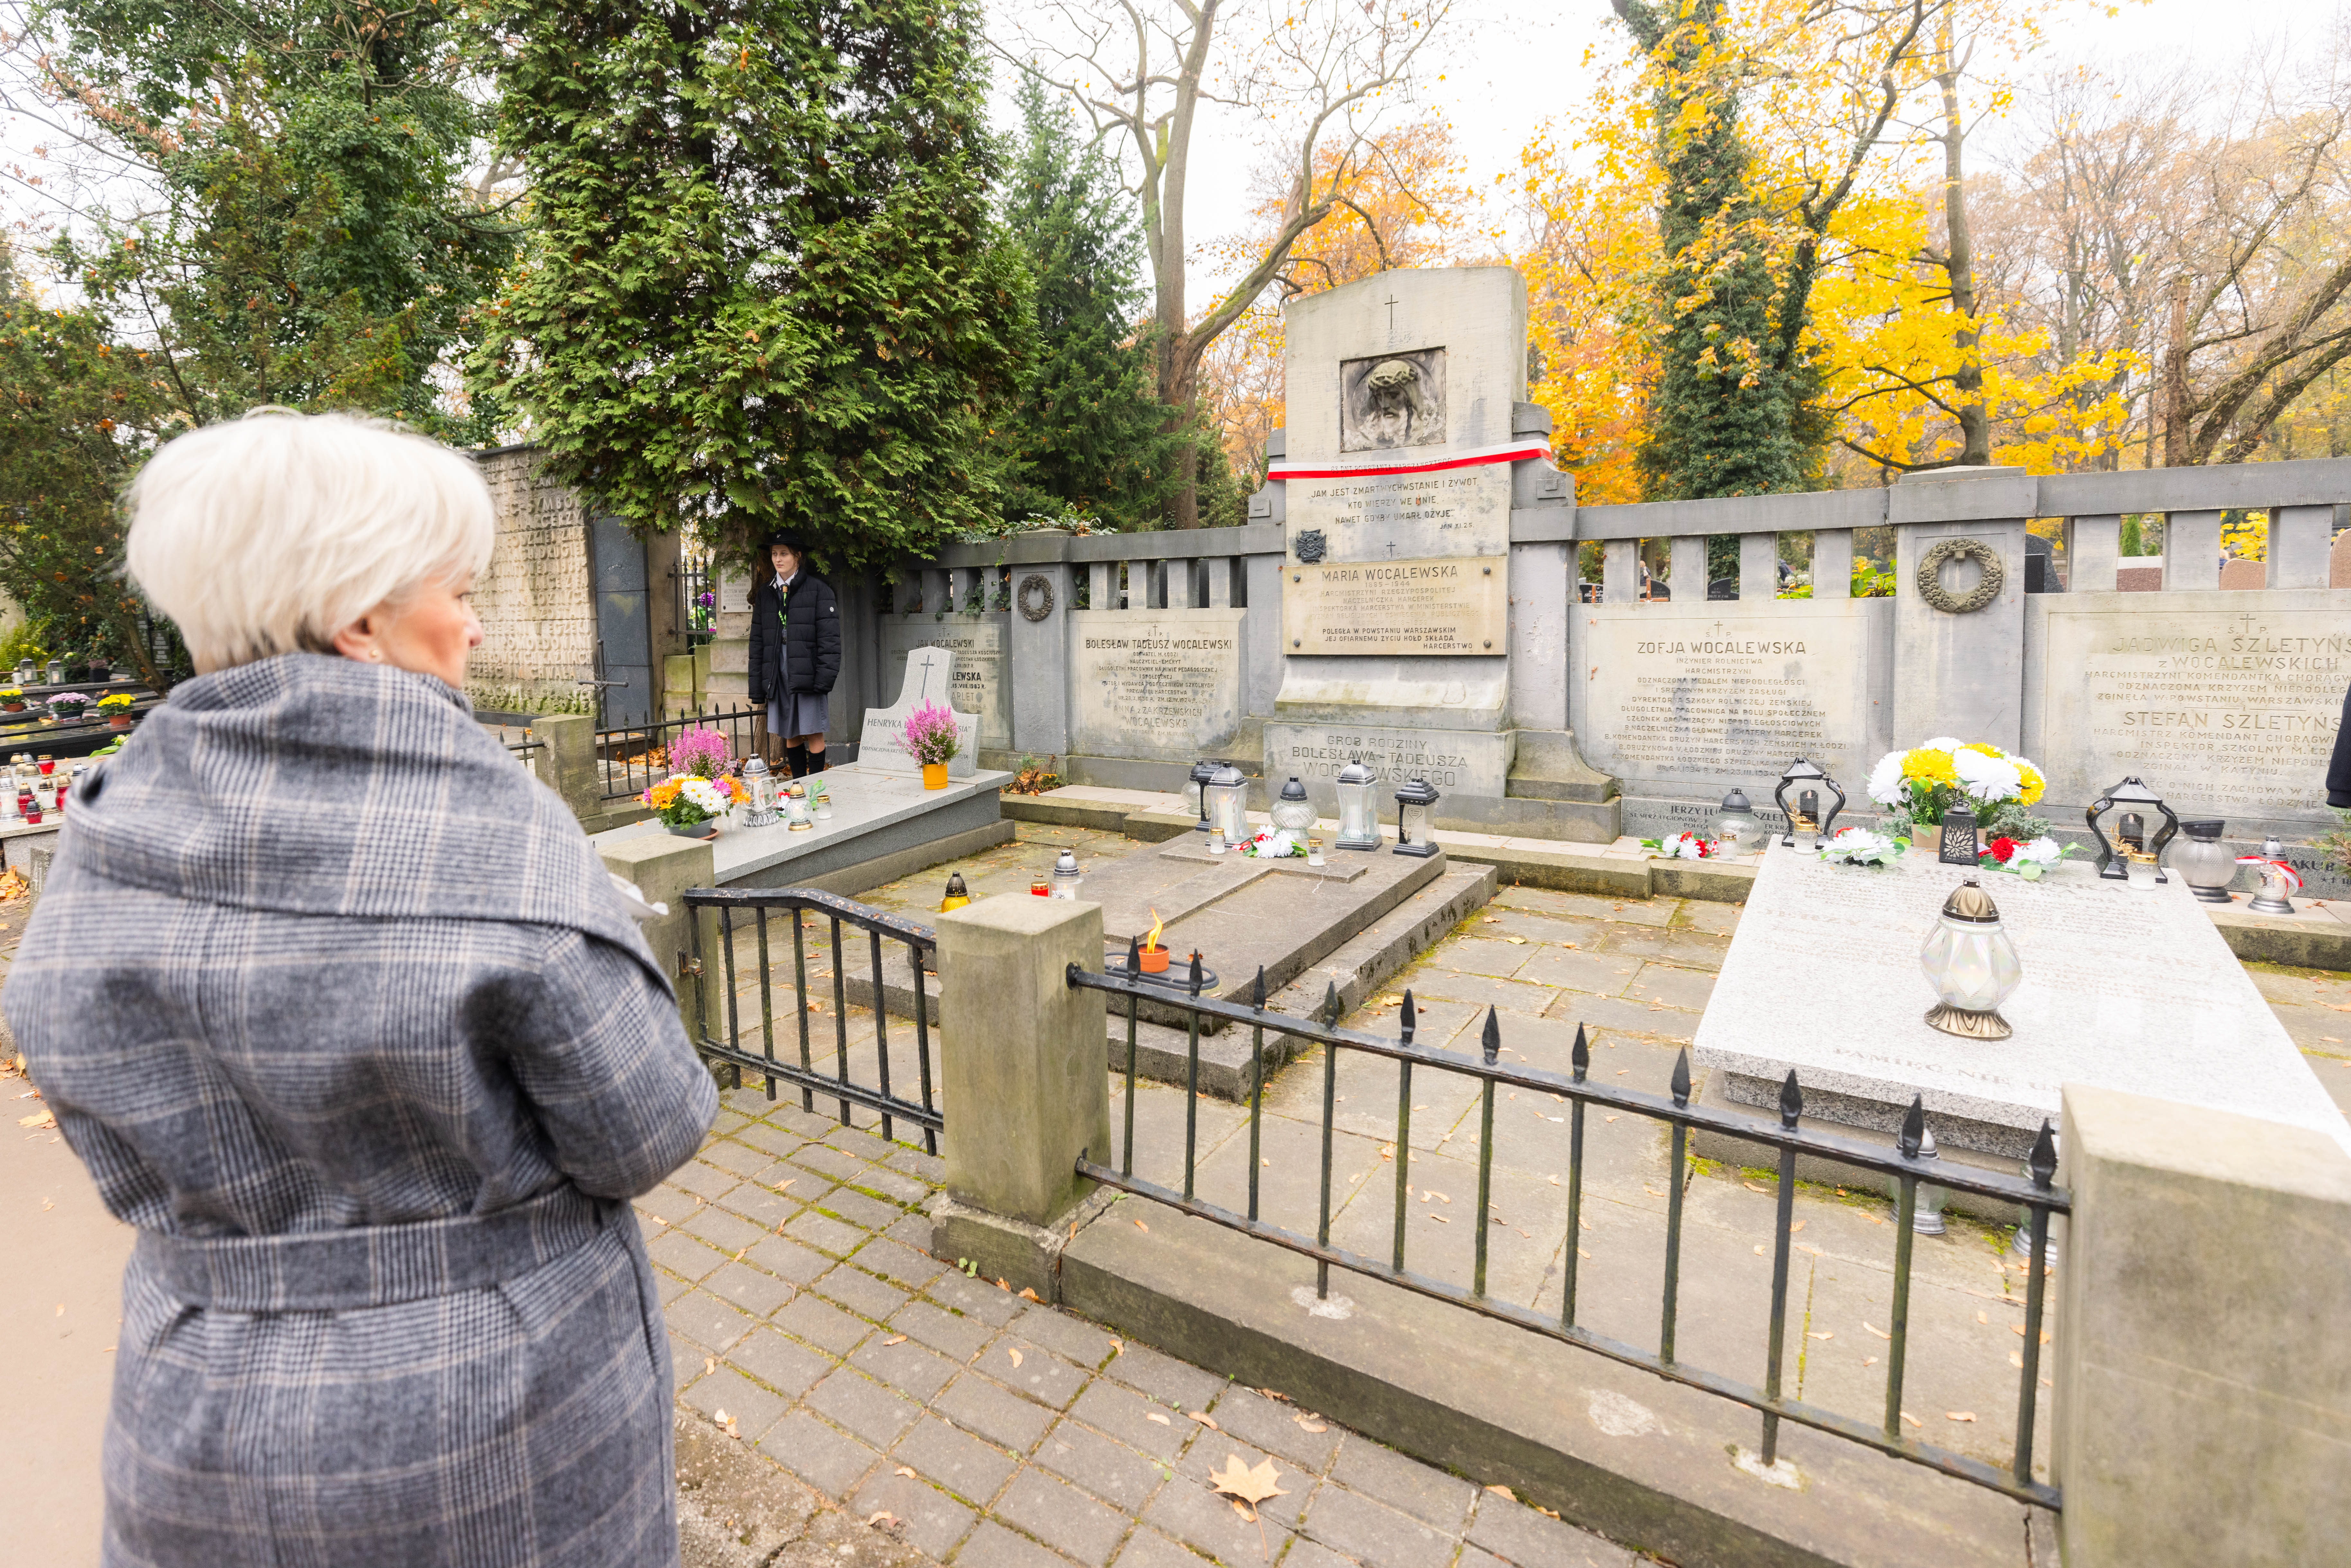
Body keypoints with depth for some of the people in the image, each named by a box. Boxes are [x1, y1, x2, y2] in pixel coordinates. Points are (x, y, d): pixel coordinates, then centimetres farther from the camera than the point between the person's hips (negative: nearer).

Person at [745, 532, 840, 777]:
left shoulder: (818, 589, -1)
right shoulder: (764, 594, 15)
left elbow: (829, 638, -7)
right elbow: (757, 642, 16)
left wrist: (825, 679, -16)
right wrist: (757, 690, 11)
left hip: (808, 674, -5)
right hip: (778, 678, 5)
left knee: (814, 736, -2)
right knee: (790, 737, 9)